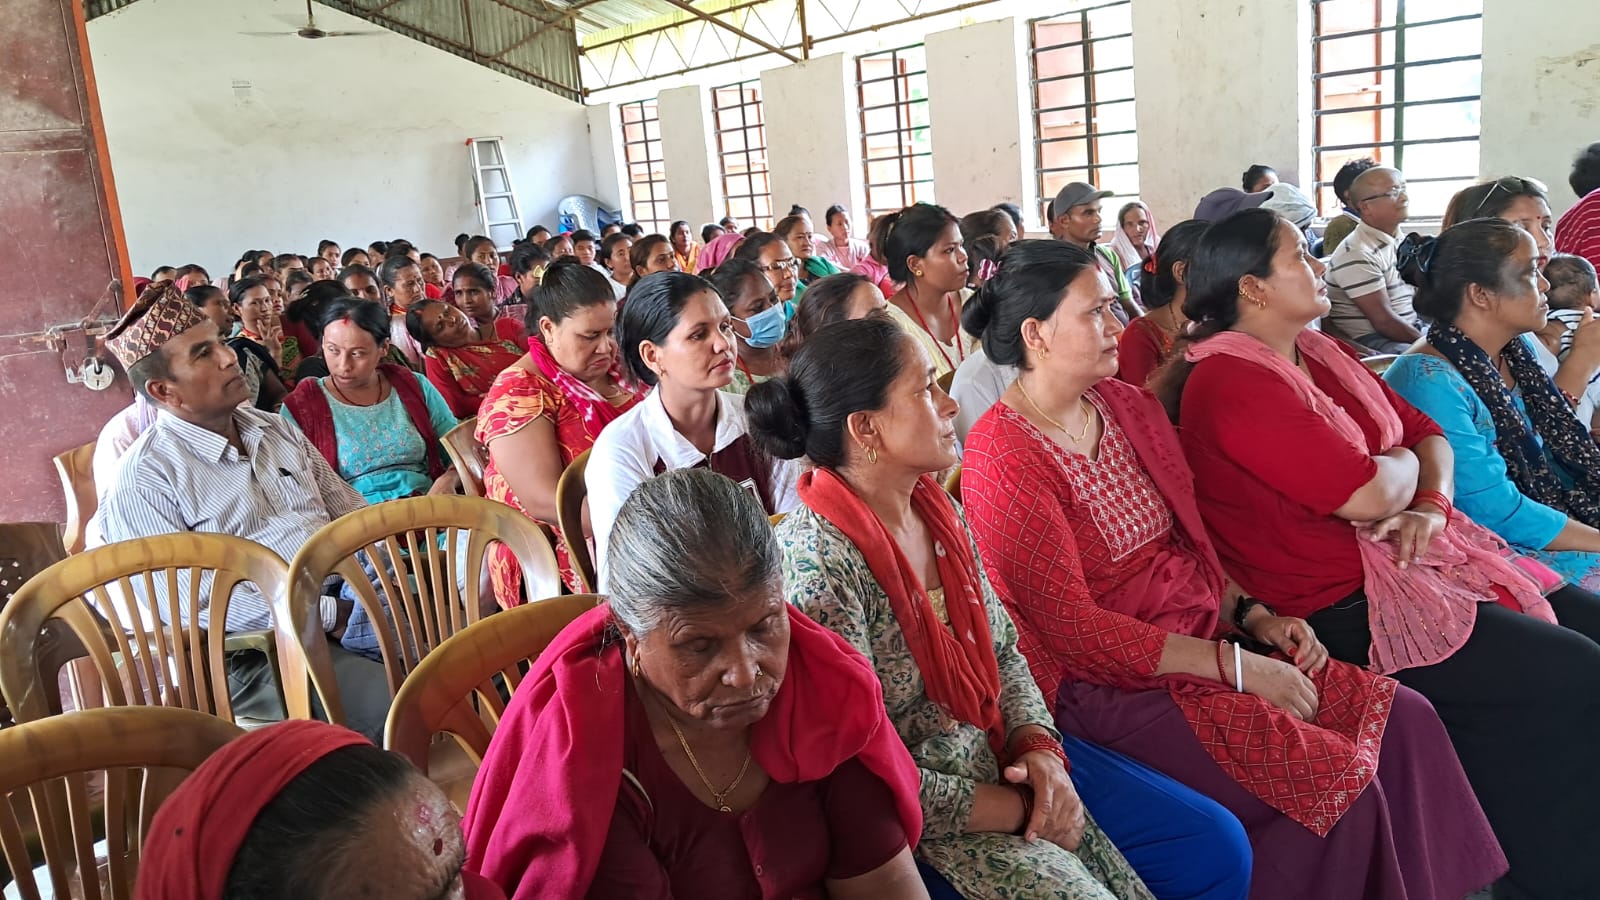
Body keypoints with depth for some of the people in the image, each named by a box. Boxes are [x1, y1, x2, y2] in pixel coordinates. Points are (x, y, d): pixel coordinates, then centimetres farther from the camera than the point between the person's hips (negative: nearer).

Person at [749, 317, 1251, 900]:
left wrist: (1040, 745, -8)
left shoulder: (937, 508, 1)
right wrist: (1023, 811, -14)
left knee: (1215, 845, 5)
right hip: (926, 823, -7)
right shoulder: (818, 564, -25)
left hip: (1004, 759, 8)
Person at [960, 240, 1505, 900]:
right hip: (1107, 685, -8)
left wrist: (1252, 615, 1)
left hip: (1205, 636, 8)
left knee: (1405, 720, -3)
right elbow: (1072, 628, -19)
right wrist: (1234, 666, -18)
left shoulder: (1126, 405, 8)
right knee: (1338, 778, -19)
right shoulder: (1002, 461, -17)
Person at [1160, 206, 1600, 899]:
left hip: (1414, 553, 10)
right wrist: (1403, 462, 0)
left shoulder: (1317, 350, 12)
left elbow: (1426, 433, 15)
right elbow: (1368, 494, -23)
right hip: (1343, 606, -10)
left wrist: (1432, 504, -6)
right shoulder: (1230, 382, -19)